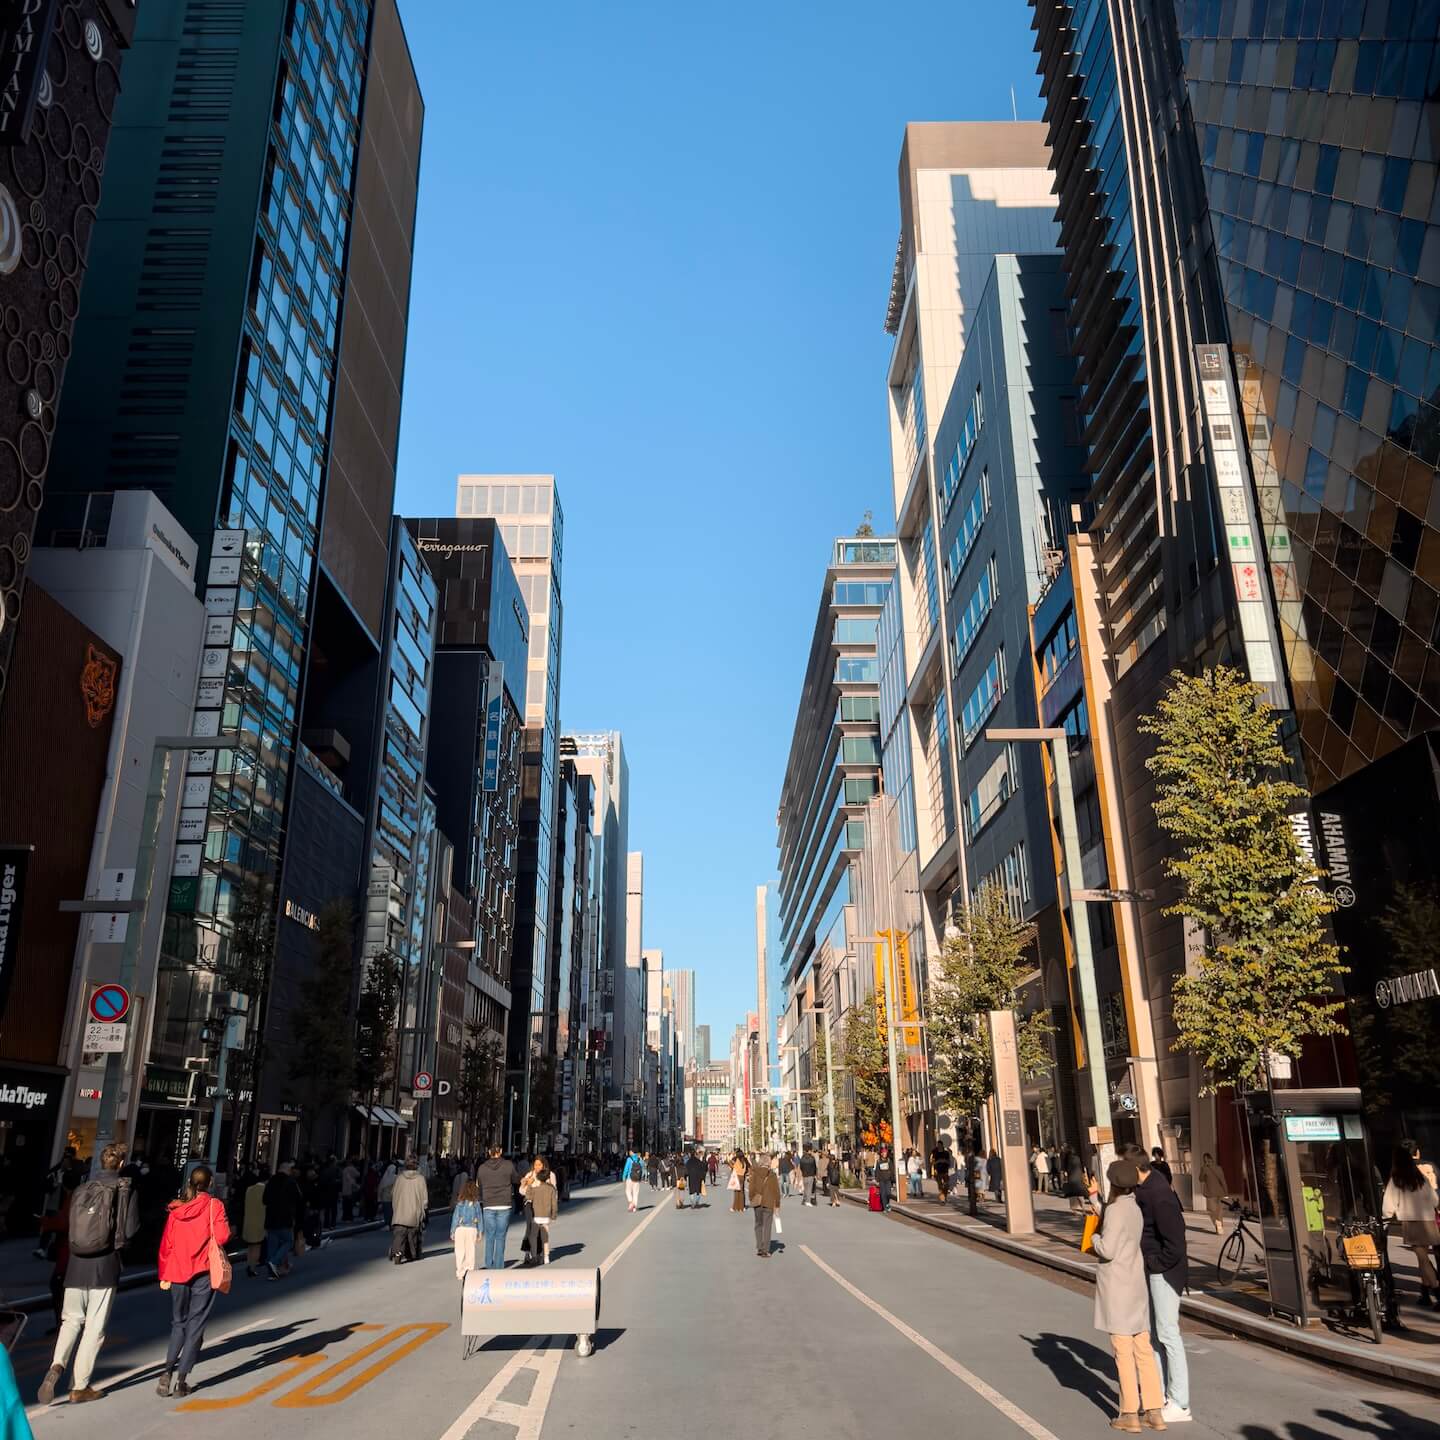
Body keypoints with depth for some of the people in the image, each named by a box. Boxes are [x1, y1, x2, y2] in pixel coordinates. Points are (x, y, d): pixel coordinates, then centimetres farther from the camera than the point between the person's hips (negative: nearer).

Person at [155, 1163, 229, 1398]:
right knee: (195, 1324, 6)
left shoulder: (176, 1209, 2)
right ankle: (181, 1376, 0)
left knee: (178, 1323, 17)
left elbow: (166, 1243, 4)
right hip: (203, 1272, -3)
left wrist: (164, 1275, 11)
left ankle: (168, 1371, 1)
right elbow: (222, 1237, -15)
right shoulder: (213, 1206, -7)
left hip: (177, 1272, 3)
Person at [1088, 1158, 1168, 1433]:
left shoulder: (1116, 1209, -17)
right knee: (1143, 1350, 11)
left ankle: (1130, 1415, 7)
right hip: (1136, 1285, 8)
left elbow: (1107, 1250, -23)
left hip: (1117, 1287, -8)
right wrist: (1094, 1197, 23)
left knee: (1123, 1351, 0)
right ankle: (1153, 1412, 14)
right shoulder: (1135, 1209, 9)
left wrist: (1094, 1238, -3)